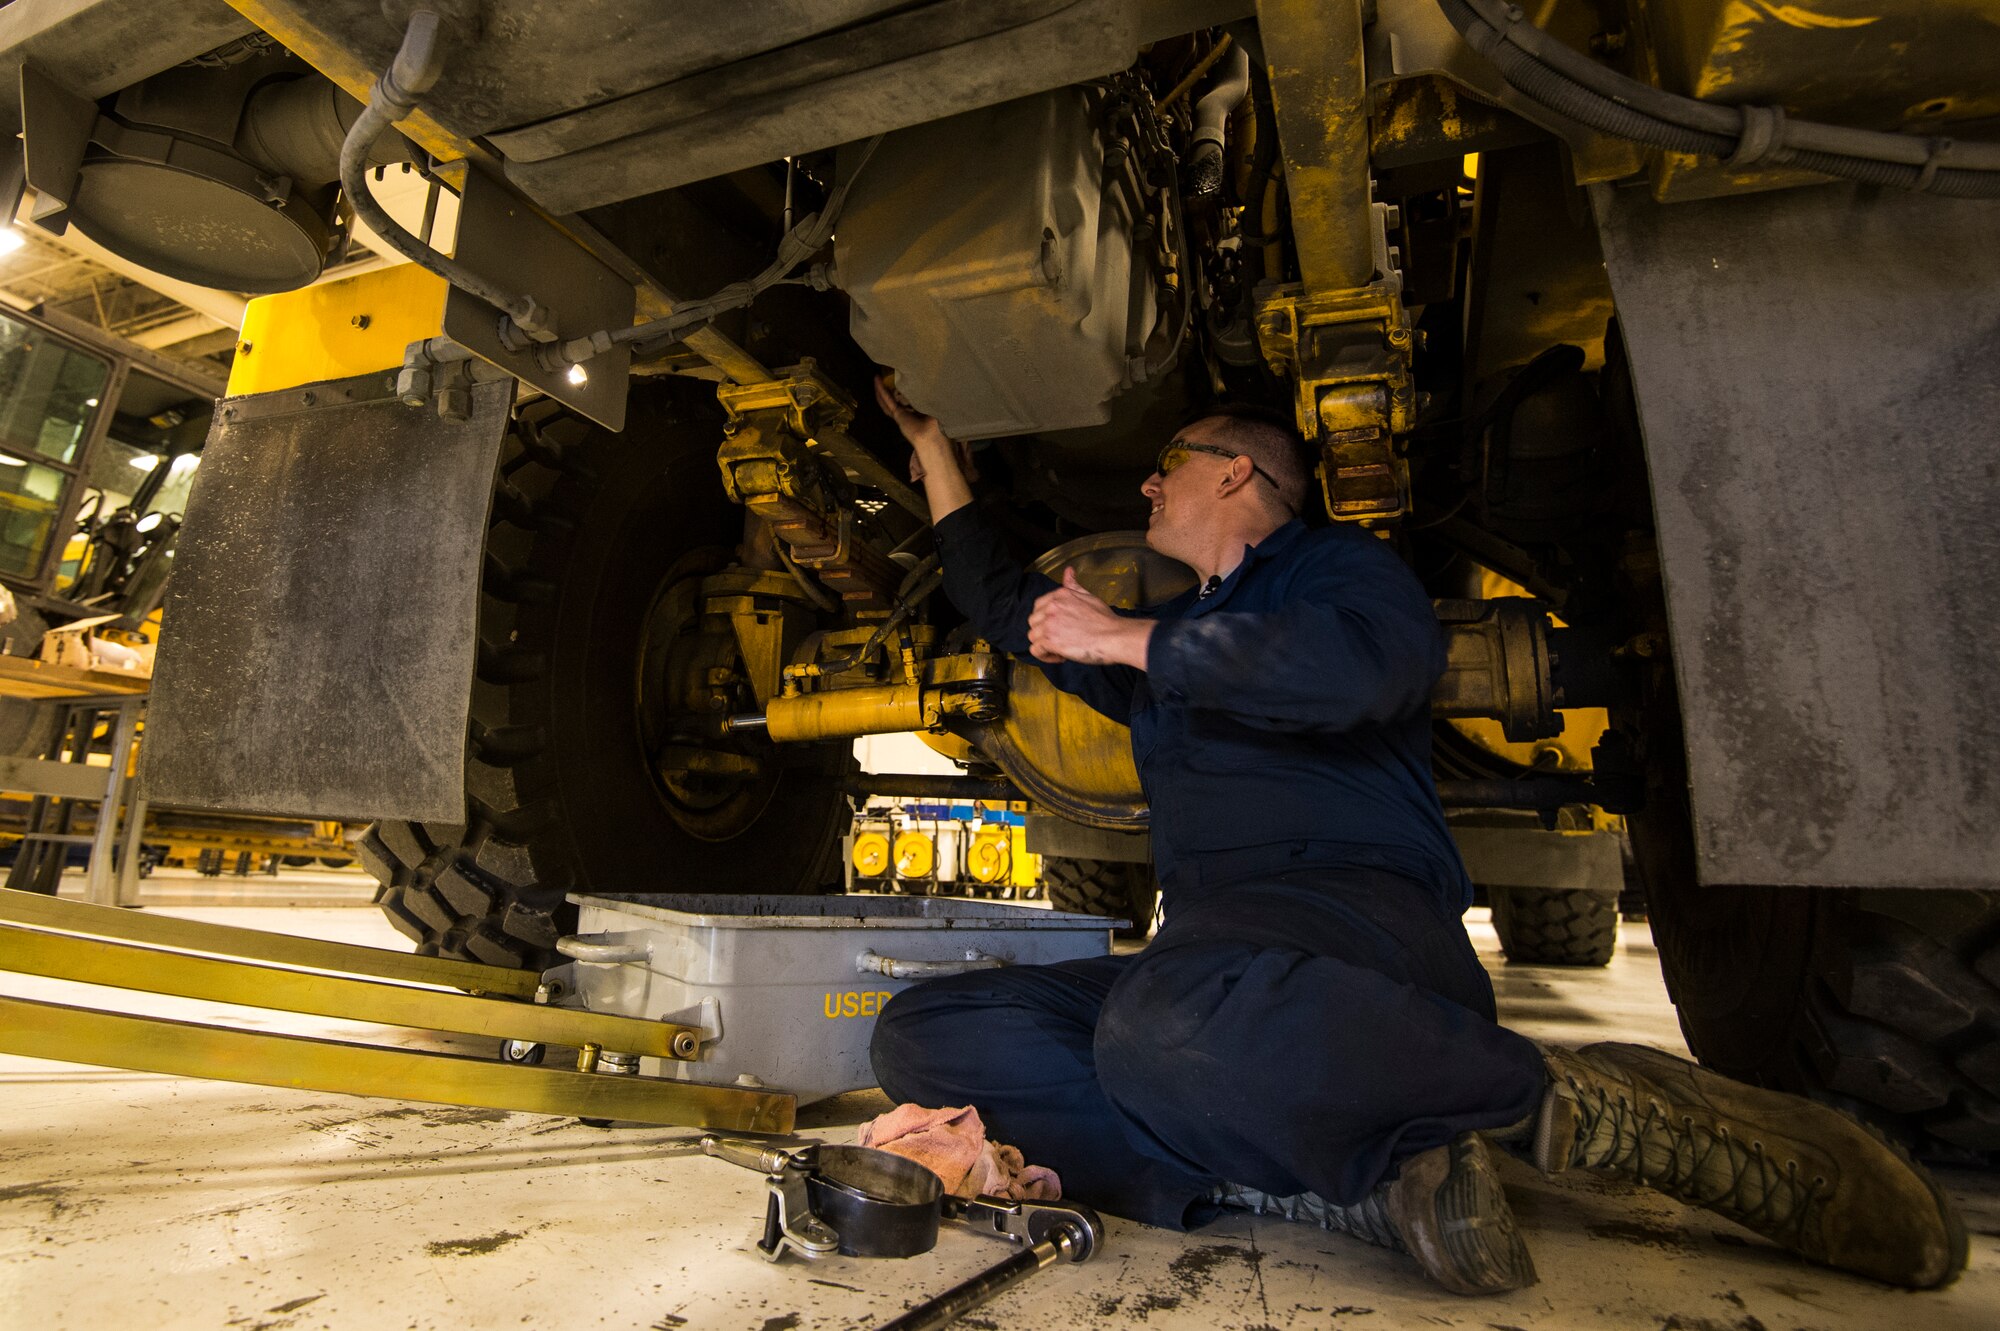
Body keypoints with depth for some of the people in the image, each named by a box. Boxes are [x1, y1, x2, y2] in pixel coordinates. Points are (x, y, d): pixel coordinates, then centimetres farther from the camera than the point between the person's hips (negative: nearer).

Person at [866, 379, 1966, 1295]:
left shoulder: (1332, 565, 10)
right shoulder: (1165, 644, 31)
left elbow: (1363, 664, -16)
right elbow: (1003, 602, 40)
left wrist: (1128, 638, -5)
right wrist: (933, 442, 43)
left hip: (1359, 911, -7)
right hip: (1213, 952, 7)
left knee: (1173, 1026, -42)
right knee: (922, 1034, -14)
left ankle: (1572, 1106, -14)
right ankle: (1342, 1178, -23)